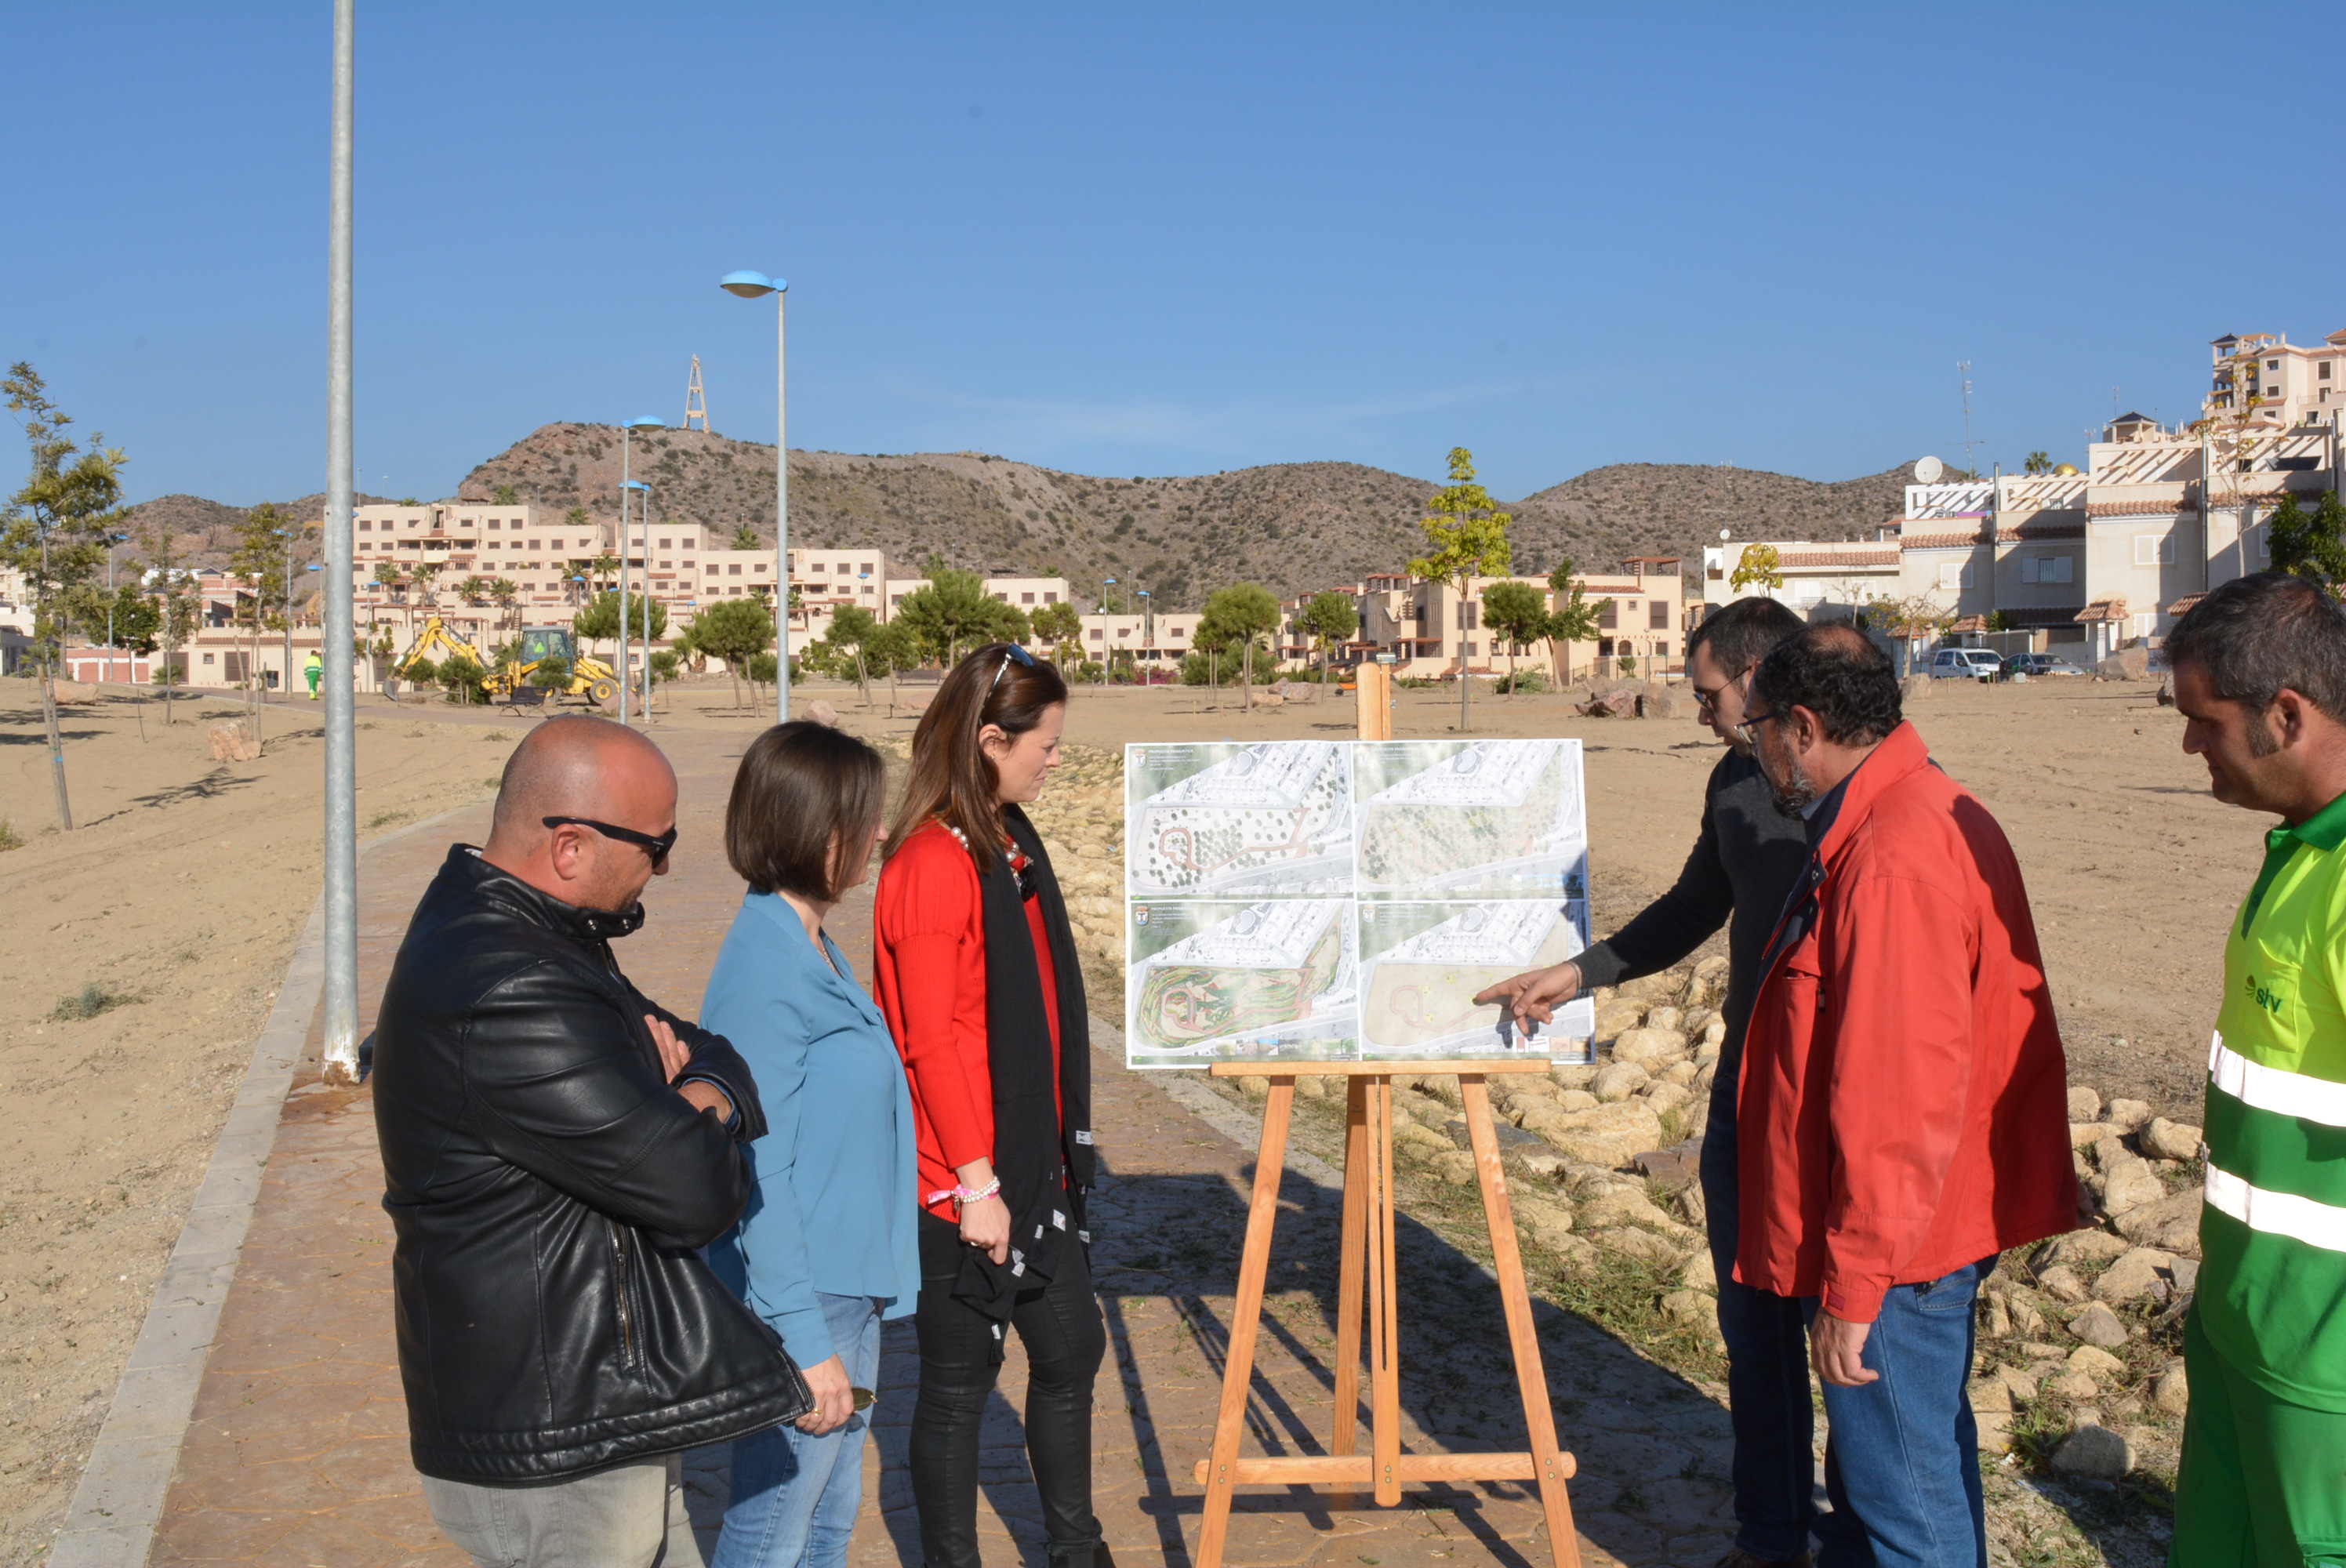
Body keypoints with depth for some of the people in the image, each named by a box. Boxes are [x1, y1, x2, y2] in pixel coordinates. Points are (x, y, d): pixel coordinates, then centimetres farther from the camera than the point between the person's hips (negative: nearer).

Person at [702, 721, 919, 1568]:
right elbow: (758, 1175, -21)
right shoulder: (765, 972, -21)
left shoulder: (813, 949, 8)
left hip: (849, 1292, 9)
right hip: (800, 1306, -9)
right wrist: (805, 1341, -20)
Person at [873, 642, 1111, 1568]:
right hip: (962, 1182, -9)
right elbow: (933, 1041, -20)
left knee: (1070, 1348, 17)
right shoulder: (935, 864, -18)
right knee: (960, 1379, 6)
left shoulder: (1011, 845, 9)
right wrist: (976, 1182, -18)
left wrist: (1057, 1145, 17)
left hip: (1035, 1162, 9)